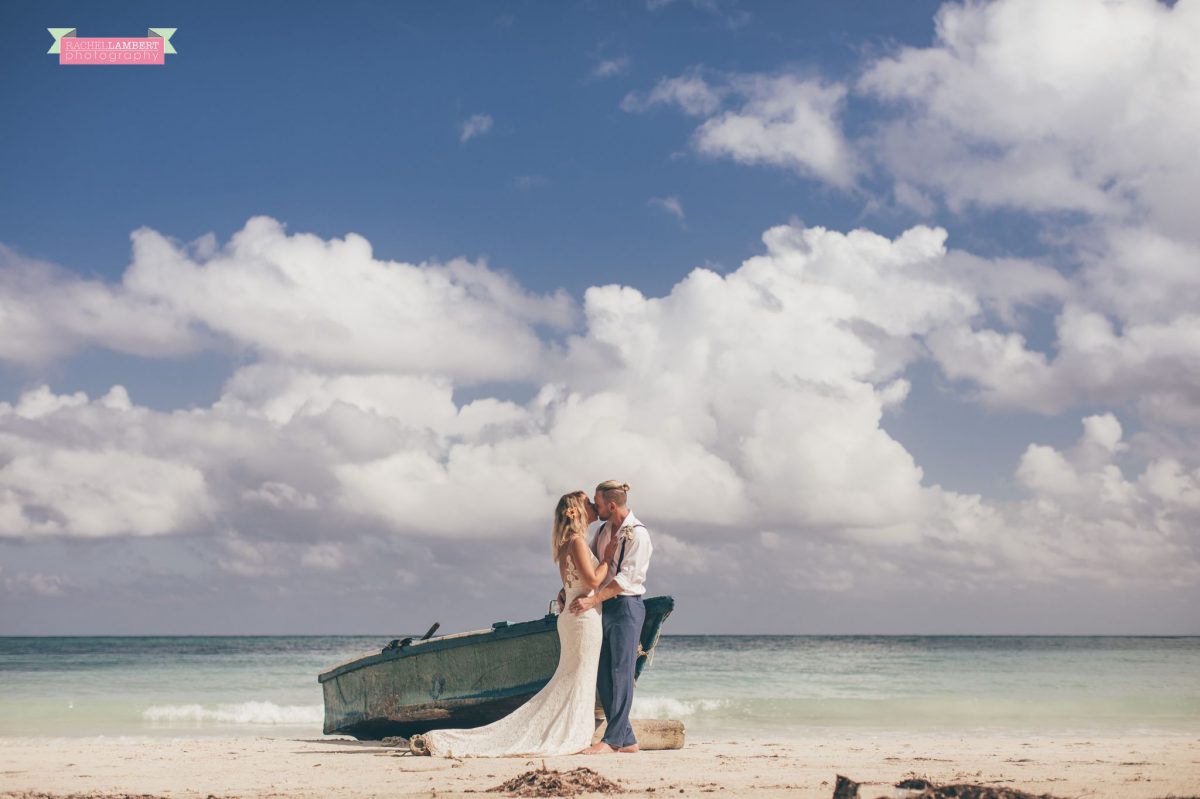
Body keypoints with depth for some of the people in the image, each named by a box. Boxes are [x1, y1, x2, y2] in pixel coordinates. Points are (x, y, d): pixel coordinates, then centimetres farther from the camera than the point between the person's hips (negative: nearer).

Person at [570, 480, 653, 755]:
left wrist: (592, 600, -22)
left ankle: (612, 739, -6)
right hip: (606, 608, 9)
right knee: (603, 677, 6)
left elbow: (626, 578, -18)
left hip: (626, 607, -8)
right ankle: (626, 739, 11)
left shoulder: (638, 534, -12)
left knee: (621, 673, -7)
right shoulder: (604, 530, 13)